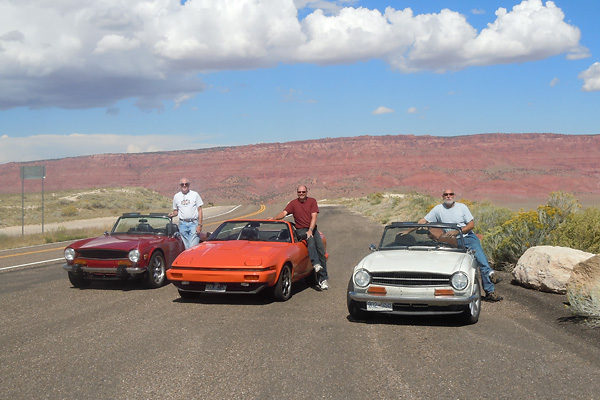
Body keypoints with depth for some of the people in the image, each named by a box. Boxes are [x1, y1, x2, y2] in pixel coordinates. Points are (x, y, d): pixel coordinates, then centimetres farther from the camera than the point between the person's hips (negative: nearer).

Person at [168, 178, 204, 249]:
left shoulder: (195, 194, 5)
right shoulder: (176, 196, 13)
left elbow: (199, 210, 3)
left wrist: (200, 224, -6)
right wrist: (173, 214, -4)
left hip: (194, 223, -3)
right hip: (182, 224, 3)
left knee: (193, 246, -12)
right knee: (186, 247, 3)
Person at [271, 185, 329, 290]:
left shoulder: (312, 201, 3)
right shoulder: (293, 203, 4)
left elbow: (314, 217, -6)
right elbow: (284, 212, -9)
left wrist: (310, 230, -20)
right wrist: (274, 218, -28)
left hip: (312, 229, 2)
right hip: (300, 230, -2)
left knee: (321, 251, -9)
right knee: (310, 239, -36)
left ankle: (323, 279, -6)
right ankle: (315, 263, -49)